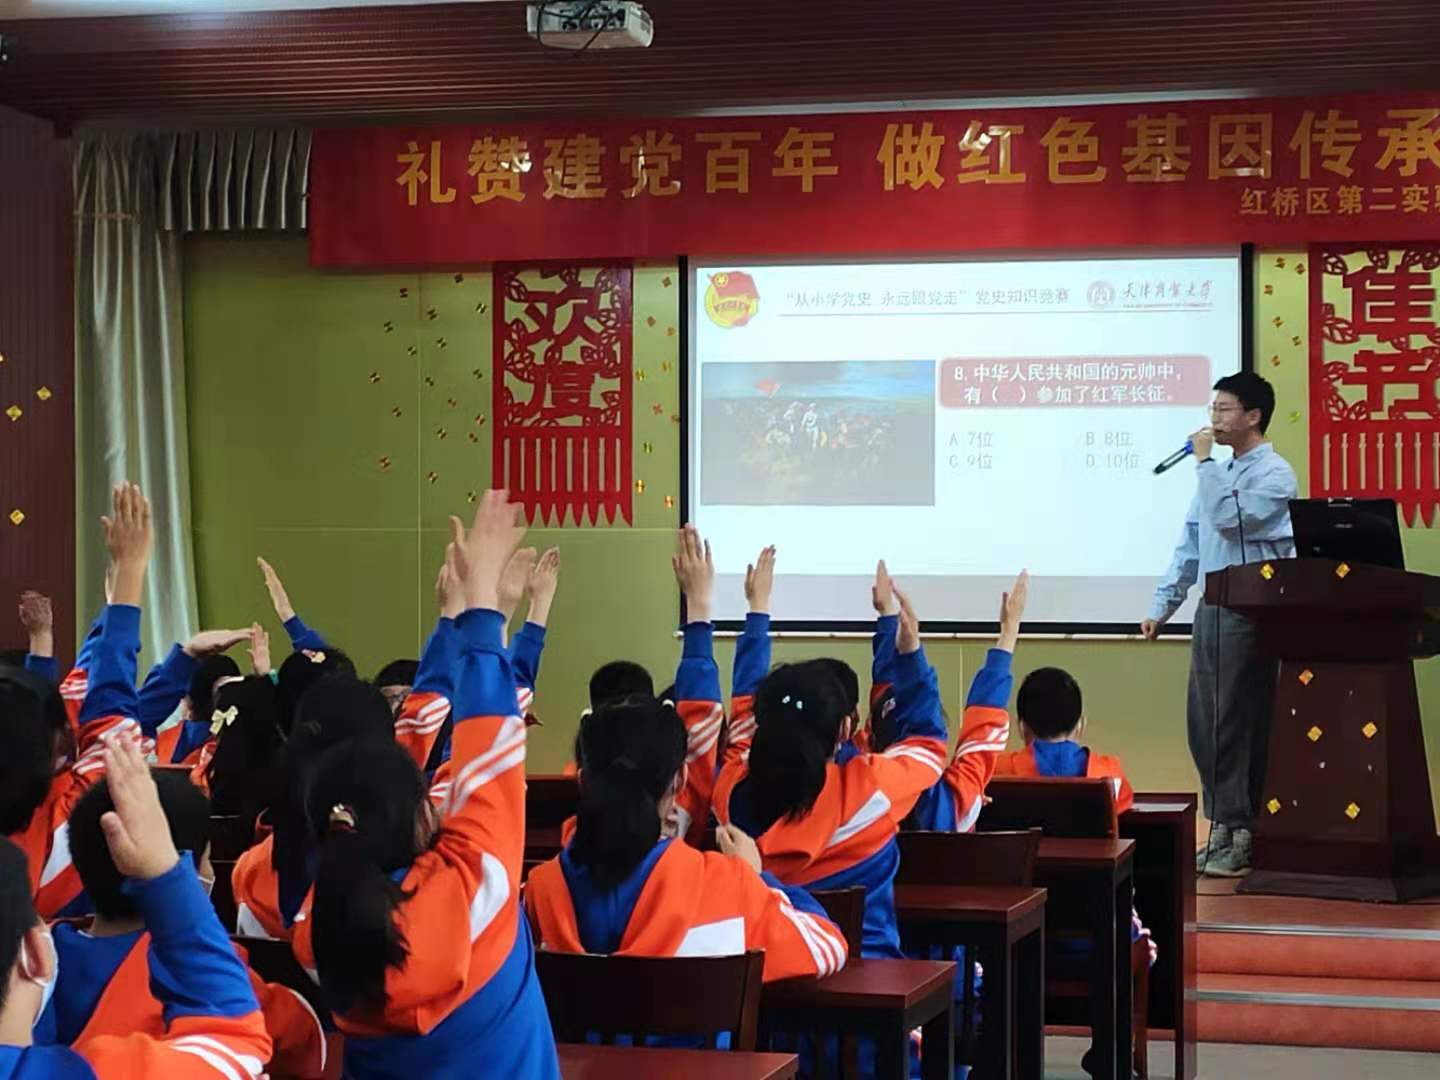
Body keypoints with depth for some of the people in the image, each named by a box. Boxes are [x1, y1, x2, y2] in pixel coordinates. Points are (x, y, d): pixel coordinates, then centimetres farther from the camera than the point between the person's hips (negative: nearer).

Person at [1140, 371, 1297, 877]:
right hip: (1211, 609, 8)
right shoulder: (1219, 472, 17)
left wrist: (1204, 462, -13)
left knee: (1240, 724, -5)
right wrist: (1162, 605, 15)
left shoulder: (1274, 474, -7)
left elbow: (1229, 519, -22)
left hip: (1249, 613, -8)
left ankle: (1245, 835, 1)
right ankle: (1222, 826, 16)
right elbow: (1191, 542, 19)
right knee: (1203, 724, 8)